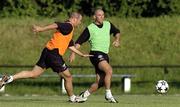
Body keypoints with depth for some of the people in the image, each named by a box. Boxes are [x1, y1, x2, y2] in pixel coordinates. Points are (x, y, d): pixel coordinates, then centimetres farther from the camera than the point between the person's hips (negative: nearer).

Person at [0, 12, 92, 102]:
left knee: (33, 74, 3)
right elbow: (56, 25, -25)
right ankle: (72, 98, 18)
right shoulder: (68, 26, -7)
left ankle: (9, 78, -8)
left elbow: (70, 46, 35)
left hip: (47, 51, 9)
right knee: (68, 77, 5)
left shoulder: (68, 29, 25)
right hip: (54, 53, -9)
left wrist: (82, 54, 41)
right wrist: (41, 29, -38)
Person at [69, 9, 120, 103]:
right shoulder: (90, 29, -3)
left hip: (104, 55, 6)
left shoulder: (108, 25, 12)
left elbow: (117, 32, 29)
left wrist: (117, 40, 8)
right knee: (109, 70, -29)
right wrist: (73, 53, -14)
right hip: (96, 54, -6)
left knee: (99, 82, 3)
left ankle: (84, 95, 22)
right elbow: (79, 42, -2)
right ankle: (108, 94, -24)